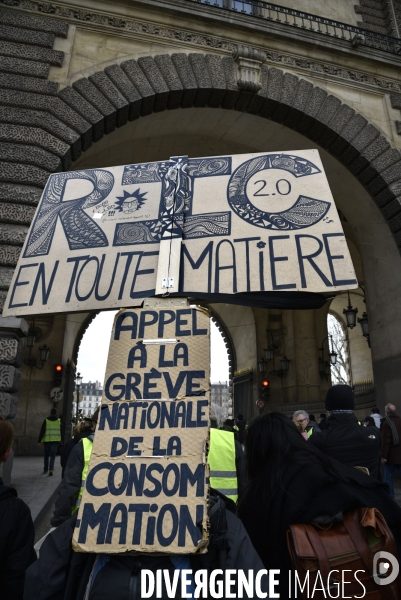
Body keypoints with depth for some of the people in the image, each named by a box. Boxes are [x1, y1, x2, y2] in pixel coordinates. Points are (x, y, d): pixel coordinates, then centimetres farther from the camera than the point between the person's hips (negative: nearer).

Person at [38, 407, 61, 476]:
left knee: (46, 455, 16)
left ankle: (45, 469, 25)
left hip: (47, 440, 0)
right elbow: (61, 431, 9)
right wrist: (60, 439, 21)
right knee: (52, 456, 0)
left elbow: (42, 431, -4)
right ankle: (51, 469, -16)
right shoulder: (59, 421, 3)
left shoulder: (46, 421, -2)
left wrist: (39, 441, 0)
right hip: (55, 440, 0)